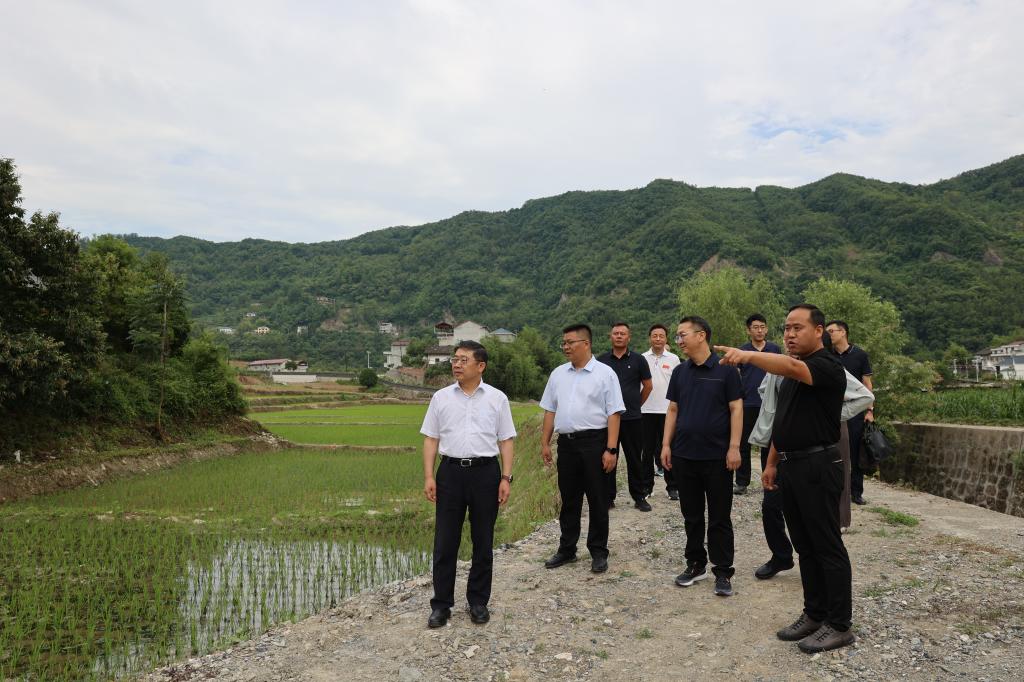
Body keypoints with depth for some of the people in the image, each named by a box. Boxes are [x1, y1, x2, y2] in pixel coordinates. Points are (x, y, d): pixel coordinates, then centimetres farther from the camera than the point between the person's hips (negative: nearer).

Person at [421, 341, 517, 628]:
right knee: (445, 542, 4)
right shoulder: (441, 398, 5)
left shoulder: (497, 399, 2)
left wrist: (506, 478, -4)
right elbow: (430, 439, 6)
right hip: (451, 472, 1)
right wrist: (428, 476, -2)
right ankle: (441, 604, 16)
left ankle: (478, 602, 23)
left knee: (483, 542, 8)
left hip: (485, 472, -1)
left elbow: (505, 441, 3)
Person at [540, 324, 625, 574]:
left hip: (594, 442, -4)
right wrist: (545, 443, 10)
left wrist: (611, 449, -14)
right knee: (569, 499, 13)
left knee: (597, 500, 5)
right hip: (566, 442, 5)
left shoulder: (604, 373, -5)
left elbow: (614, 413, -9)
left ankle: (598, 553, 17)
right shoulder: (558, 374, 10)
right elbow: (550, 410, 14)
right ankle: (567, 549, 25)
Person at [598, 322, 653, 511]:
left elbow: (648, 385, 10)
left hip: (632, 418, -1)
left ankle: (639, 497, 17)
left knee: (635, 459, 6)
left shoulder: (638, 360, 1)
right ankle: (607, 497, 15)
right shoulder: (602, 360, 4)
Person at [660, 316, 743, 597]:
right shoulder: (679, 372, 8)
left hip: (717, 456, -4)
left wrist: (734, 447, -13)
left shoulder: (725, 369, -6)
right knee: (691, 515, 13)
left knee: (719, 518, 4)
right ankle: (696, 564, 26)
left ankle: (723, 572, 15)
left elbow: (736, 409, -7)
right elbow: (672, 410, 11)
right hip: (684, 455, 5)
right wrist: (666, 444, 4)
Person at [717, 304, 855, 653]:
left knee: (827, 546, 0)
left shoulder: (827, 366, -12)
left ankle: (840, 624, 11)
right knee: (805, 547, 15)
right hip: (791, 467, 9)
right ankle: (814, 614, 25)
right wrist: (772, 463, 16)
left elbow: (792, 367, -35)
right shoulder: (791, 372, 16)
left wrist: (748, 355, -47)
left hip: (818, 467, -9)